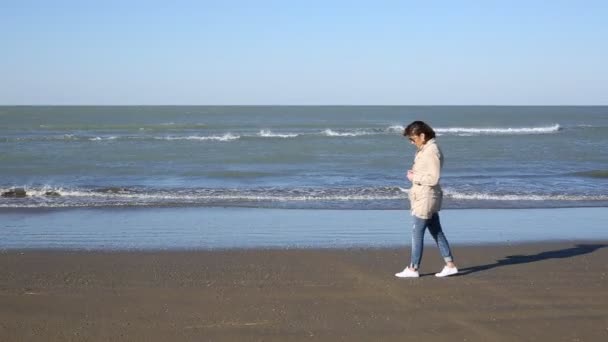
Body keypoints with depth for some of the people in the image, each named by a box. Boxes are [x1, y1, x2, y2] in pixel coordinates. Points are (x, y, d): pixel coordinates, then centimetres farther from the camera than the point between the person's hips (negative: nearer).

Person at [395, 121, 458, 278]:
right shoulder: (425, 149, 10)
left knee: (417, 232, -2)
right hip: (423, 196, 10)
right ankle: (450, 265, 18)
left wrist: (414, 177, -14)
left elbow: (434, 178, -23)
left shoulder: (432, 152, -19)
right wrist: (414, 174, 2)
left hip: (426, 198, -10)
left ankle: (413, 269, 7)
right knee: (436, 232, 13)